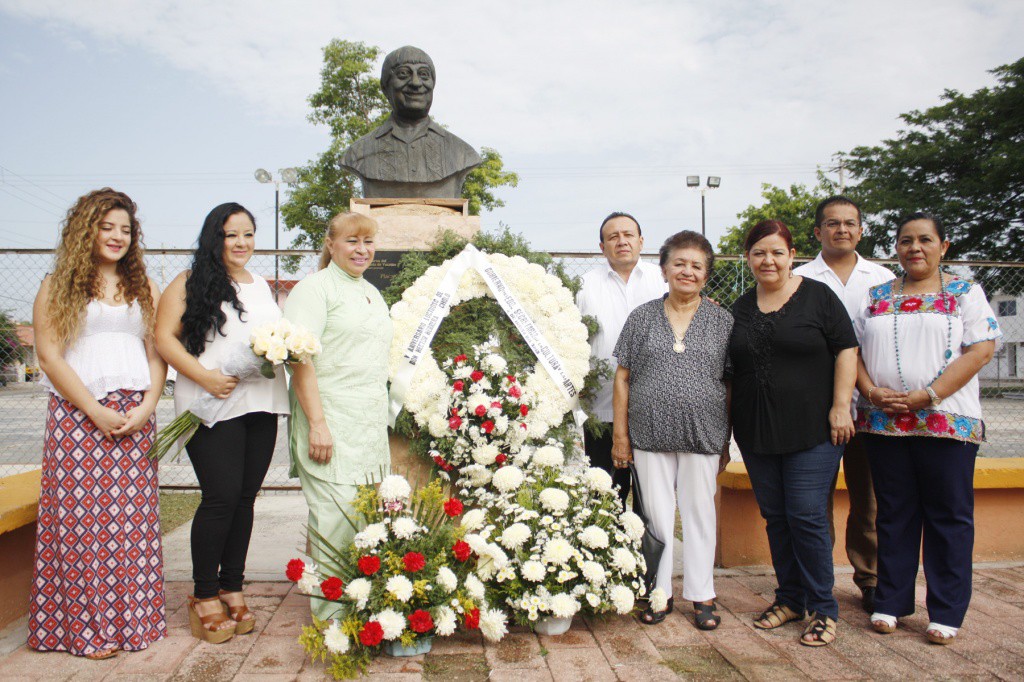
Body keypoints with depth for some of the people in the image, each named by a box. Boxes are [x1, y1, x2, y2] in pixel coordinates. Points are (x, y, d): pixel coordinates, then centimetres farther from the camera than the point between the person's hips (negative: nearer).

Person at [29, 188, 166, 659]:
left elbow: (157, 354, 11)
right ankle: (86, 627, 9)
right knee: (82, 517, -1)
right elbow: (50, 357, -3)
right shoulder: (58, 286, 4)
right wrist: (97, 411, -11)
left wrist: (146, 407, -5)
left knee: (131, 516, 4)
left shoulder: (144, 289, 15)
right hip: (78, 417, -3)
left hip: (135, 419, 3)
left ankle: (131, 619, 14)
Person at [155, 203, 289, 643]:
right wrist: (204, 377, -14)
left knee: (245, 498, 8)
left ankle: (232, 588, 20)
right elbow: (164, 337, -5)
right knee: (221, 496, -8)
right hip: (213, 406, -5)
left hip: (260, 404, 6)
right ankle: (204, 595, 8)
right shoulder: (192, 282, 2)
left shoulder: (262, 287, 20)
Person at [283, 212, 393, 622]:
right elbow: (300, 360, -14)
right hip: (331, 424, -8)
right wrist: (317, 423, -20)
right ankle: (330, 611, 4)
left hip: (371, 425, 8)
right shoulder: (315, 288, -6)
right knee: (335, 515, -8)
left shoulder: (372, 293, 20)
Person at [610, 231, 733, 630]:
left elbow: (731, 384, 6)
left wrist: (726, 440, 4)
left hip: (703, 434, 0)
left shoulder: (722, 322, 6)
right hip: (650, 433, 0)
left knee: (699, 511, 9)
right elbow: (622, 377, 5)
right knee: (657, 514, 8)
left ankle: (701, 595, 22)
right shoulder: (642, 317, 6)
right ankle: (659, 592, 22)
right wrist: (621, 434, 0)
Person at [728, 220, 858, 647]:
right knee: (775, 516, 10)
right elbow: (730, 369, 16)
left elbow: (846, 351, -3)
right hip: (756, 433, 5)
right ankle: (790, 599, 25)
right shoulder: (740, 308, 12)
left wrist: (841, 406, -11)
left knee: (807, 516, -5)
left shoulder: (818, 296, 0)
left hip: (812, 431, -4)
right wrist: (725, 426, 13)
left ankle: (823, 610, 9)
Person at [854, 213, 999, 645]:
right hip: (883, 423, 3)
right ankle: (891, 602, 20)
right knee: (893, 514, 9)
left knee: (949, 516, 3)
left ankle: (947, 612, 15)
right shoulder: (876, 296, 13)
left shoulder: (965, 294, 4)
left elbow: (981, 350, -7)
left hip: (947, 421, -2)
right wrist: (871, 391, -9)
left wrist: (928, 395, -16)